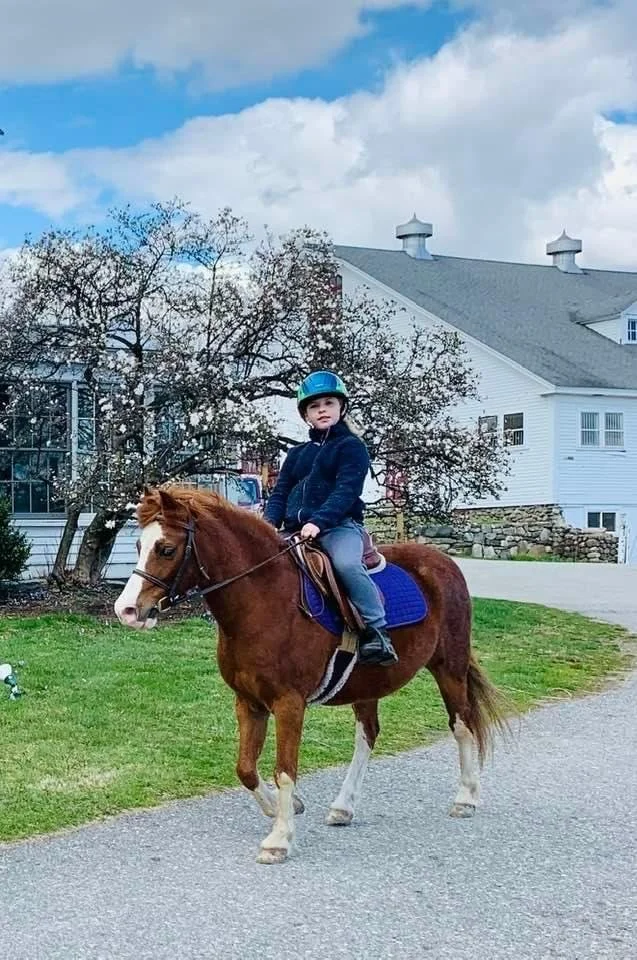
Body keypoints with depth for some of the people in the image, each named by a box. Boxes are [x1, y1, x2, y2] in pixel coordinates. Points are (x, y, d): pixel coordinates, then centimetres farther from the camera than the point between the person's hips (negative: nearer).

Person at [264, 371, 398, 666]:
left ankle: (376, 630, -29)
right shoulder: (297, 454, 23)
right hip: (297, 531, 7)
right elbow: (280, 494, 16)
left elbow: (346, 491, -10)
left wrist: (318, 521, -25)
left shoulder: (351, 447, 4)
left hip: (340, 525, -7)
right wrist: (269, 524, -5)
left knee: (347, 564, -36)